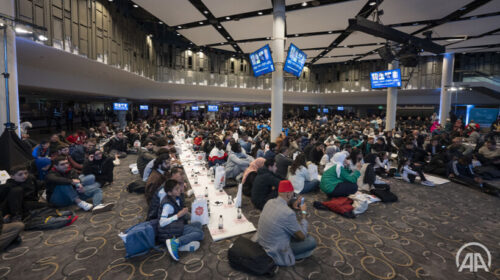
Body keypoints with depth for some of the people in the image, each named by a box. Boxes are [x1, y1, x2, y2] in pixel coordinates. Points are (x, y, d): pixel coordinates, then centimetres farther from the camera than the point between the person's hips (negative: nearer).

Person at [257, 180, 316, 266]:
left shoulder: (270, 202, -7)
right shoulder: (288, 213, -29)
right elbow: (302, 236, -13)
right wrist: (303, 213, -5)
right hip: (275, 252, -8)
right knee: (312, 241, 1)